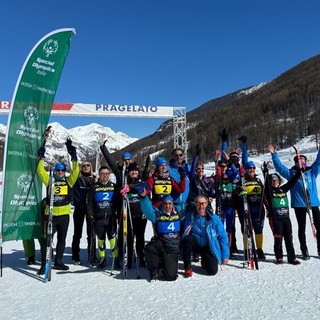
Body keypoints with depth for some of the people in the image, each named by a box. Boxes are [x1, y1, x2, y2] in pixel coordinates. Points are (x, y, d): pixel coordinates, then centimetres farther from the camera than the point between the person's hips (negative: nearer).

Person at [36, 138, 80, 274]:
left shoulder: (69, 181, 7)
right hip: (51, 213, -2)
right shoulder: (49, 180, 7)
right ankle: (44, 264, 5)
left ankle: (58, 261, 26)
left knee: (61, 239, 13)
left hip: (64, 213, 2)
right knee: (47, 239, -3)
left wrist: (73, 156, -12)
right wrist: (41, 157, -7)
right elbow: (40, 170, 3)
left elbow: (75, 171, -3)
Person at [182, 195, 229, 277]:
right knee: (188, 239, -32)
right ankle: (188, 268, -16)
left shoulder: (213, 218, -16)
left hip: (208, 247, 0)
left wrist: (225, 256, -10)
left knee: (212, 271, -15)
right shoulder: (189, 215, -15)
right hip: (195, 244, 0)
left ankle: (205, 261, 22)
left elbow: (223, 236, -9)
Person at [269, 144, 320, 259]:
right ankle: (304, 251, 18)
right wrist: (274, 154, -7)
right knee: (302, 229, 7)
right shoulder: (292, 173, 2)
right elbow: (279, 167, -2)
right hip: (299, 204, -2)